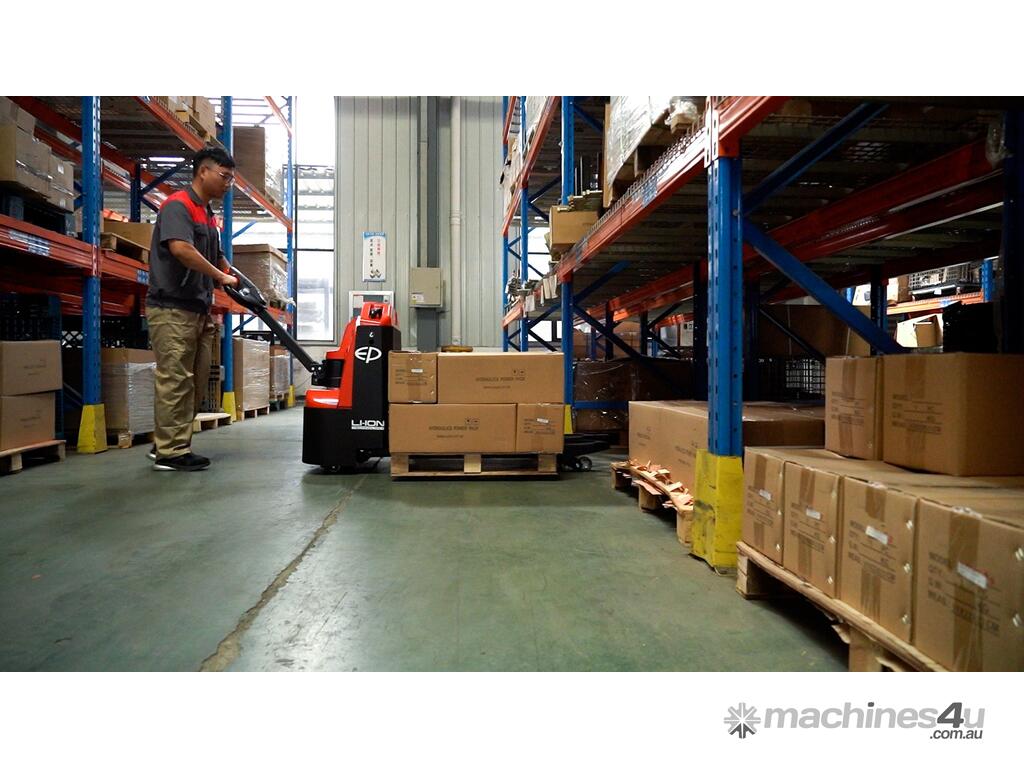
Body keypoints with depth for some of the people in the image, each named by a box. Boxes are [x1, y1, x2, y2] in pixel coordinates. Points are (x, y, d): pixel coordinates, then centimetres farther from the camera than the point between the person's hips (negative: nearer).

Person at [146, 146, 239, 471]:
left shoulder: (209, 217, 20)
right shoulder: (177, 206, -9)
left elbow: (217, 259, 29)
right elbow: (181, 249, -25)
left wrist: (242, 281, 16)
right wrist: (221, 277, -19)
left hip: (197, 311, 10)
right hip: (172, 309, -10)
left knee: (196, 383, 11)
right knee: (175, 381, -6)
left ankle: (167, 443, 21)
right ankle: (170, 452, 1)